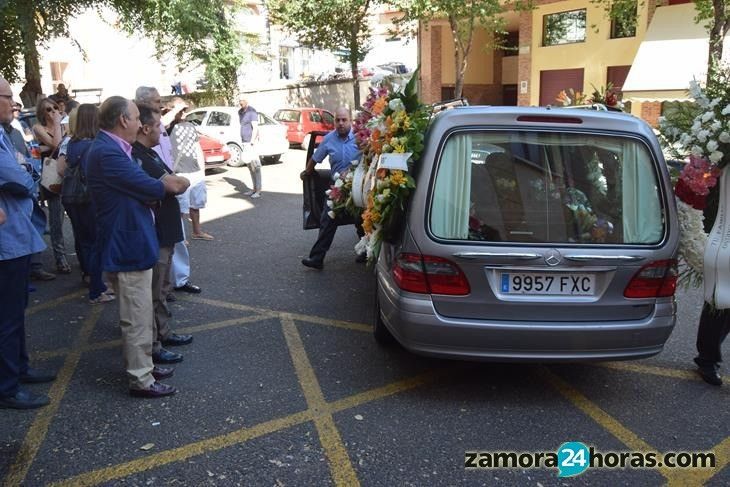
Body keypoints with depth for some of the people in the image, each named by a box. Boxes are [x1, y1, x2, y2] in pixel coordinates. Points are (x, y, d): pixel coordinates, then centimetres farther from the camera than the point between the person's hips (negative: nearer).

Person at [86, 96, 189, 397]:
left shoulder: (111, 148, 11)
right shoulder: (107, 152, -22)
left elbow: (138, 187, 12)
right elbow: (149, 187, -21)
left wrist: (165, 184, -4)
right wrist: (171, 185, -1)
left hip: (129, 244, 11)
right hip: (128, 248, -11)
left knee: (140, 315, 20)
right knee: (137, 318, 0)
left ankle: (142, 365, 33)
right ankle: (141, 380, 11)